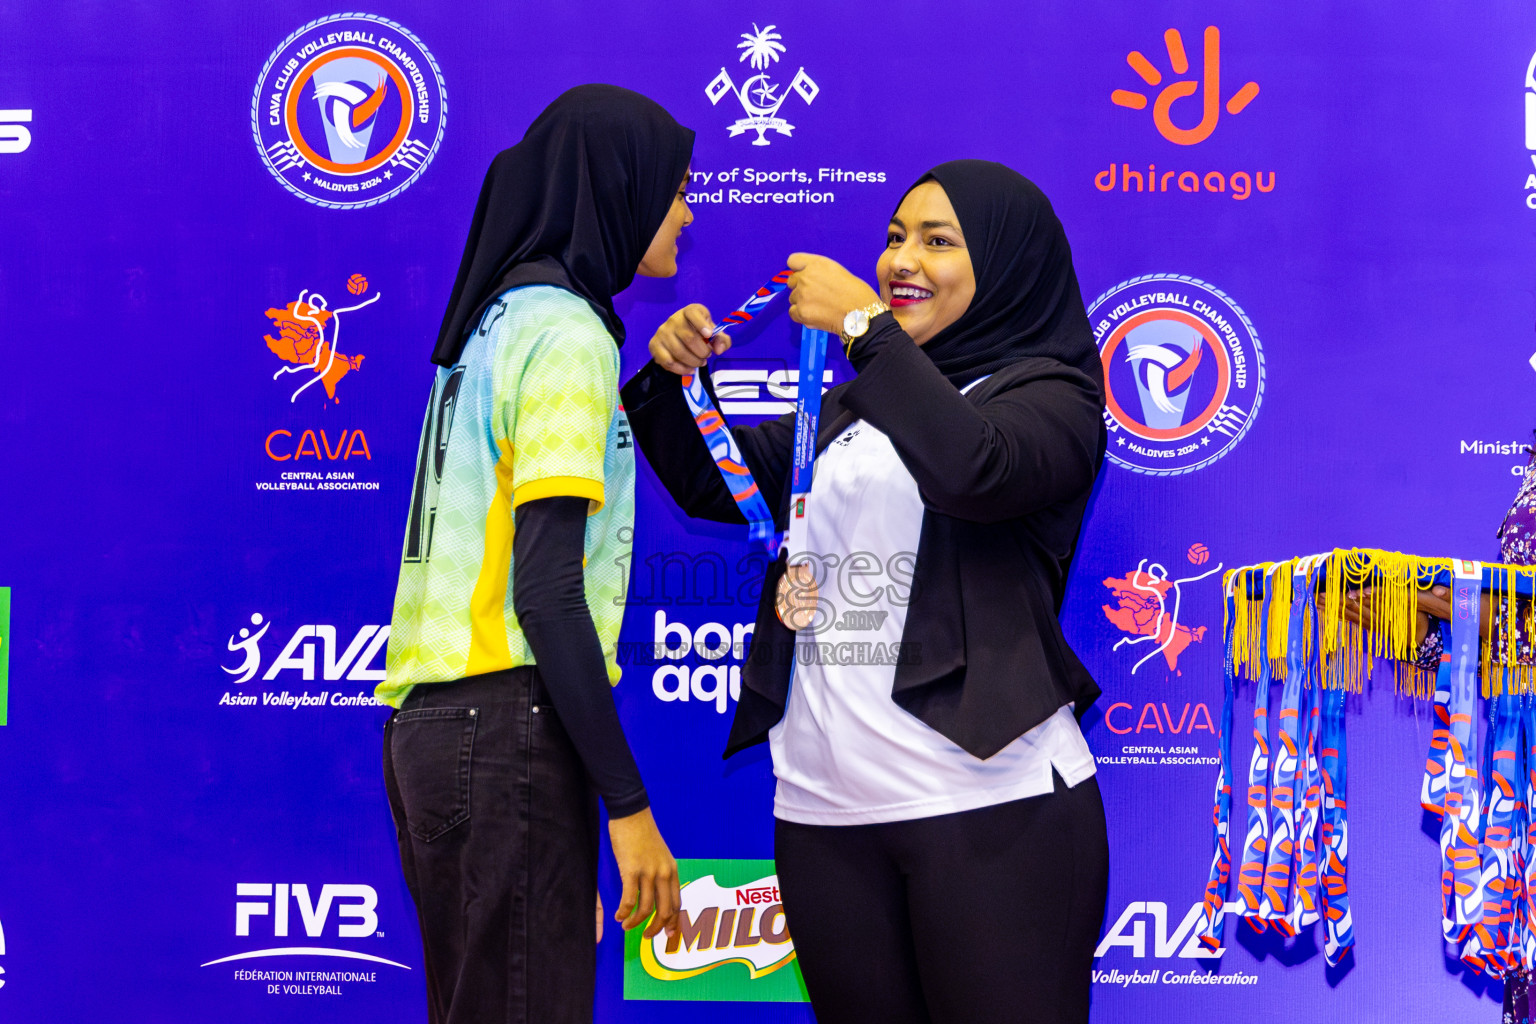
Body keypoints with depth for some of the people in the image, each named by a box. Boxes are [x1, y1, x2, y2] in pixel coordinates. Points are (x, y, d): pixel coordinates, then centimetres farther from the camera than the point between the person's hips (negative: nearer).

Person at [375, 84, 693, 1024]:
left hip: (435, 722, 9)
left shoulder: (496, 321, 18)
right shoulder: (566, 330, -9)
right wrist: (628, 803, -16)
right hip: (509, 725, -9)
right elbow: (546, 589, -17)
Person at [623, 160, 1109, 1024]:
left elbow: (974, 469, -21)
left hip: (990, 805, -6)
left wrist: (864, 325, -16)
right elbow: (713, 484, 24)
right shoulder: (850, 409, 21)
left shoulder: (1048, 394, 1)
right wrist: (672, 378, 6)